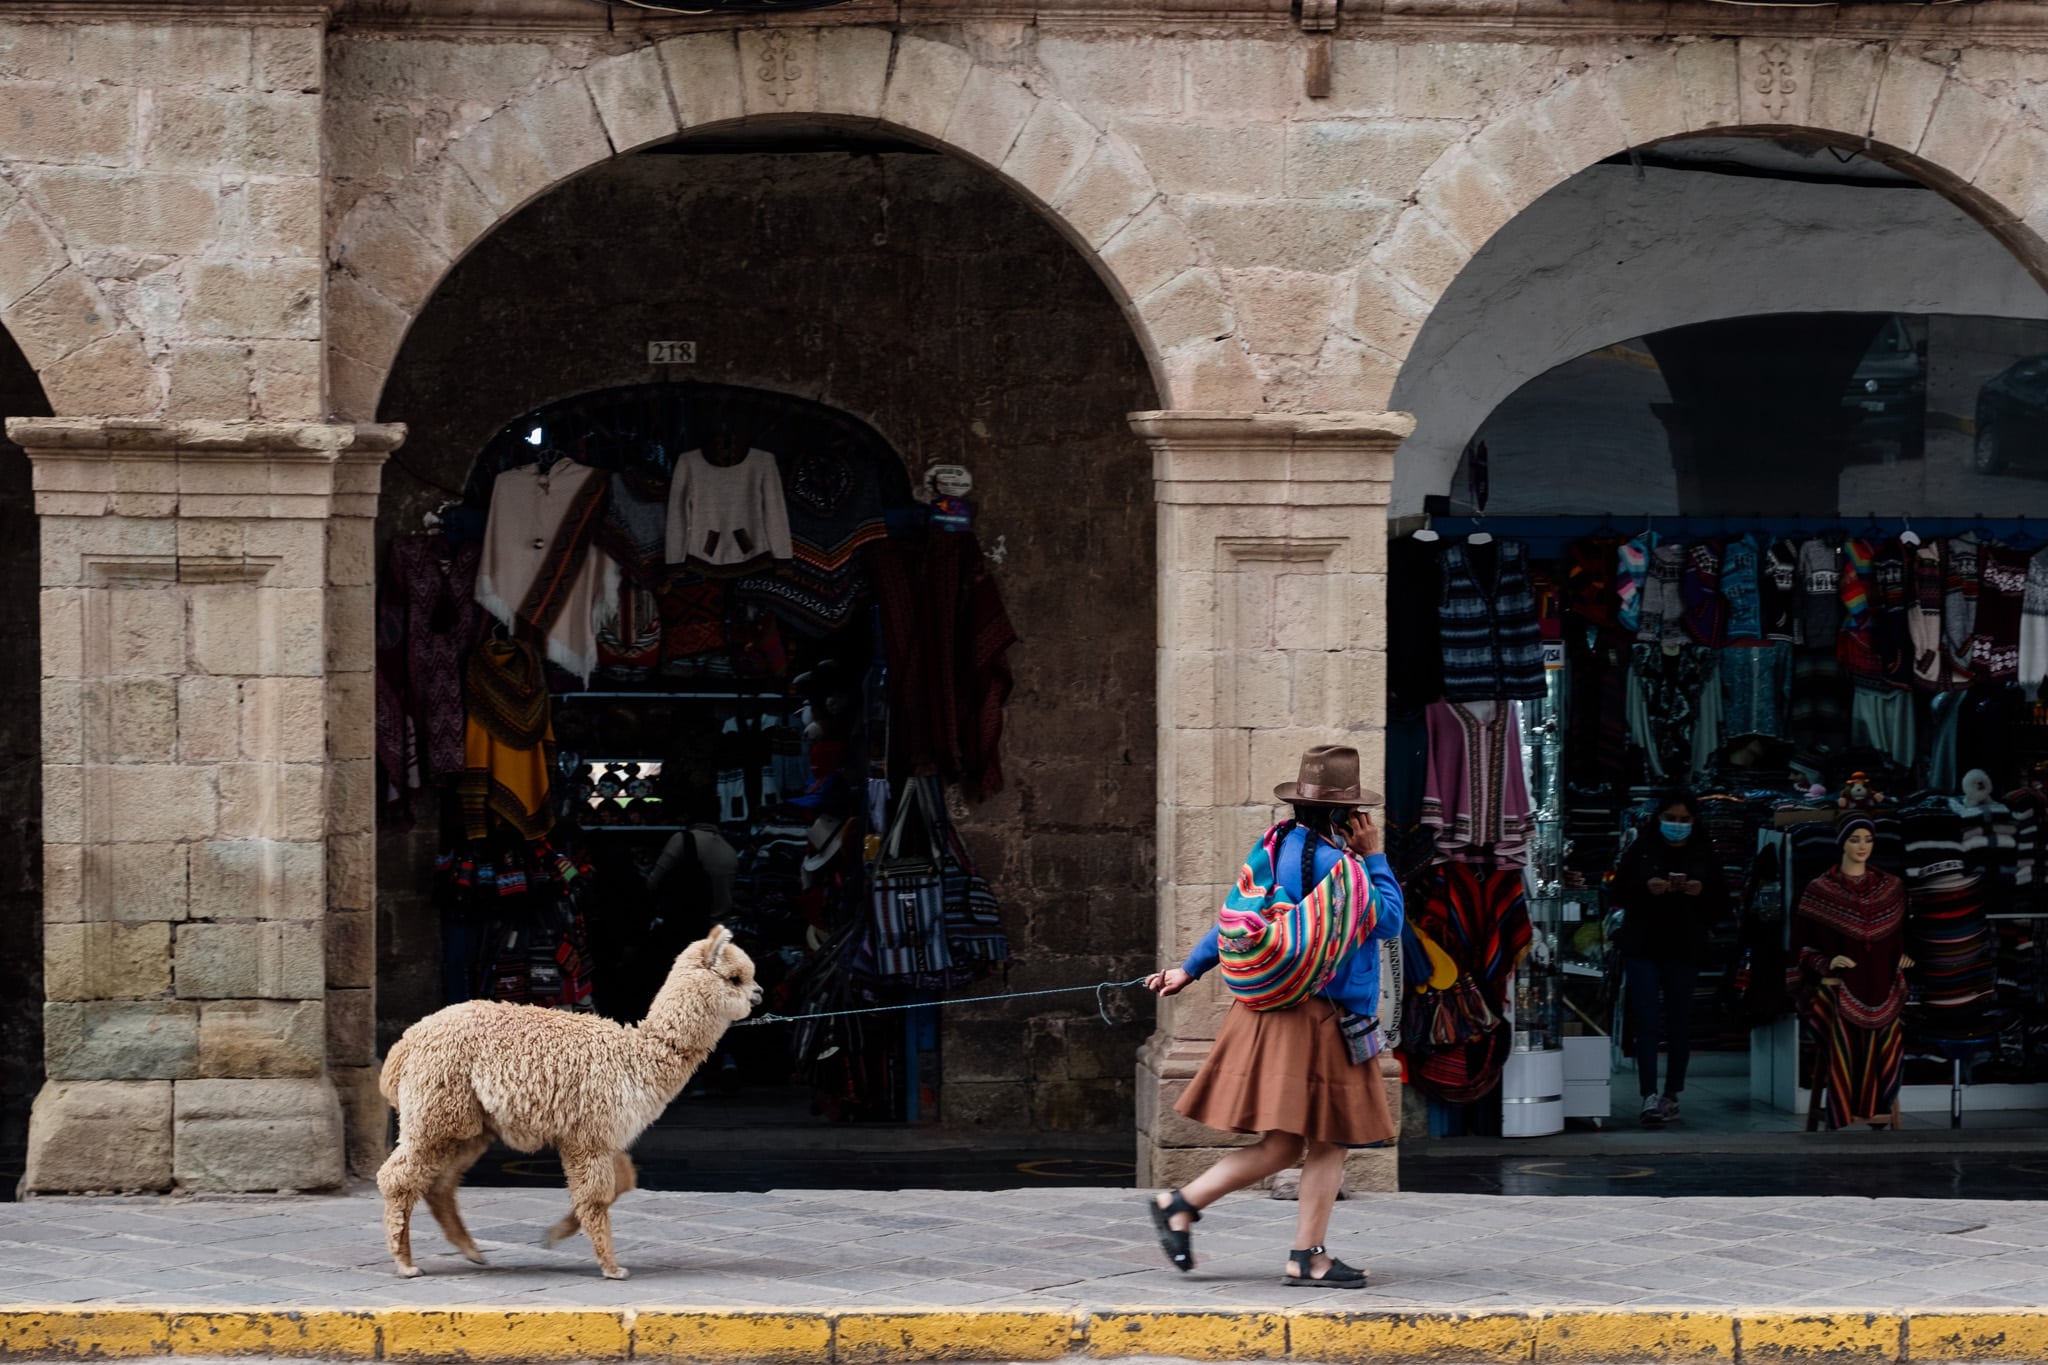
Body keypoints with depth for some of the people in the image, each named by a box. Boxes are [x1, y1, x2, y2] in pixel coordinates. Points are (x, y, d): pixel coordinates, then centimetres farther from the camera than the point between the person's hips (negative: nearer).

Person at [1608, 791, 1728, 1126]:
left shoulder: (1703, 855, 7)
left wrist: (1702, 891, -13)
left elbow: (1721, 903, 8)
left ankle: (1672, 1095, 18)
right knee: (1645, 1021, -9)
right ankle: (1649, 1097, -14)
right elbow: (1617, 892, 2)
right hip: (1643, 947, -2)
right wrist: (1645, 888, -17)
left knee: (1679, 1023, 6)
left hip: (1684, 950, 2)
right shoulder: (1642, 849, 4)